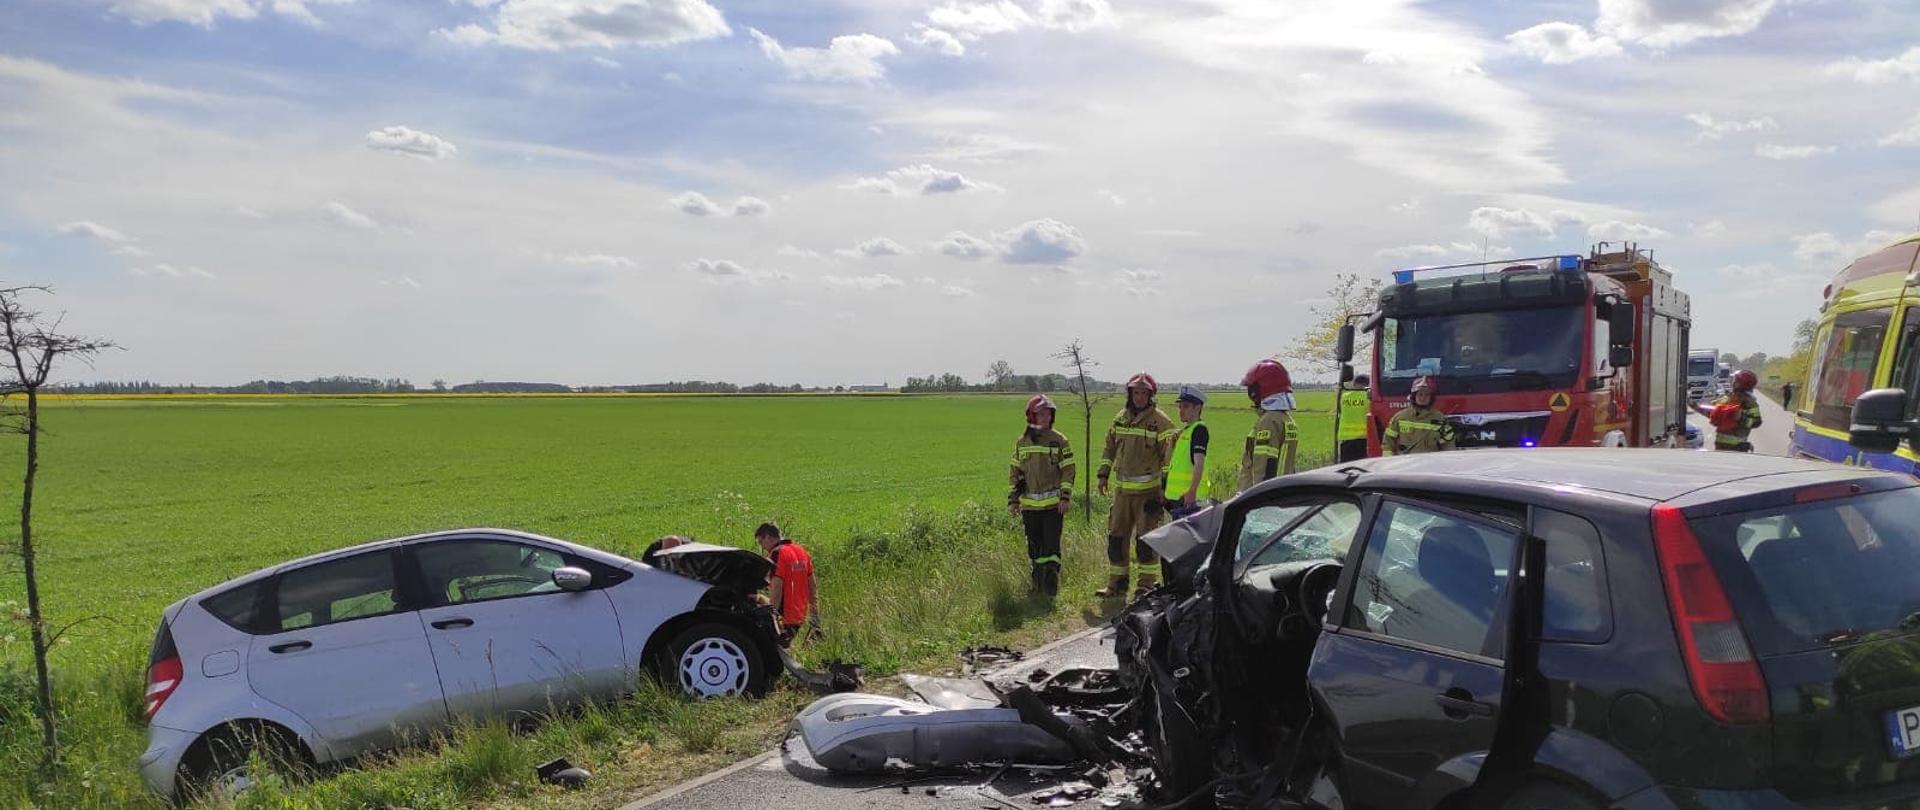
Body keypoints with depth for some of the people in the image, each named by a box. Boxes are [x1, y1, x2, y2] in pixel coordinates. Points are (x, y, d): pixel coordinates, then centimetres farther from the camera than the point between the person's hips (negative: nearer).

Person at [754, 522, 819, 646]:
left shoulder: (777, 554, -14)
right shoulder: (802, 552, 11)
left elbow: (776, 590, -21)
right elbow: (812, 589, 14)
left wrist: (772, 619, -21)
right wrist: (816, 620, 19)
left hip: (784, 617, -9)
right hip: (800, 617, 9)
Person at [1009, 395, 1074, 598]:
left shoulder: (1059, 441, -2)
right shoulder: (1021, 442, 8)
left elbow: (1068, 470, -2)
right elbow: (1015, 472, 14)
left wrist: (1065, 497, -10)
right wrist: (1013, 499, 9)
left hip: (1054, 503, -4)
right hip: (1030, 504, 4)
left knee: (1051, 544, -8)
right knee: (1034, 546, 10)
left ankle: (1052, 586, -2)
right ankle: (1038, 586, 20)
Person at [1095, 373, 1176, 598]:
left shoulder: (1160, 421, -7)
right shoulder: (1119, 419, 11)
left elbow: (1170, 454, -9)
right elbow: (1109, 448, 22)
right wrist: (1104, 474, 16)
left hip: (1149, 489, -6)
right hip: (1122, 489, 6)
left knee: (1146, 538, -5)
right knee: (1116, 536, 8)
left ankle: (1147, 584, 4)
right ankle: (1116, 584, 16)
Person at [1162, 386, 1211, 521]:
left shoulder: (1199, 429, -10)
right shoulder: (1184, 430, 19)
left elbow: (1199, 463, -21)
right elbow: (1168, 461, 22)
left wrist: (1192, 490, -30)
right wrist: (1173, 442, 5)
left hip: (1188, 496, -10)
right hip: (1176, 494, 10)